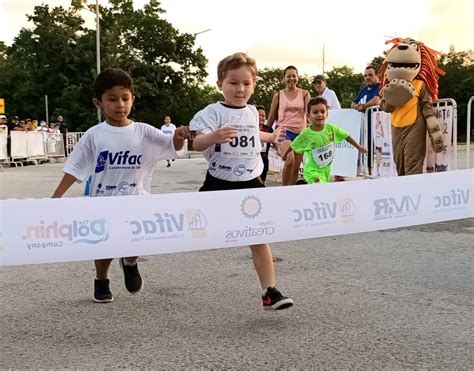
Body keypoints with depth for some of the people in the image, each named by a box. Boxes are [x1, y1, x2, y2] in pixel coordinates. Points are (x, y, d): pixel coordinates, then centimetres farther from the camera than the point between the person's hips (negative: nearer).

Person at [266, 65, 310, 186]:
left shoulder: (304, 94, 6)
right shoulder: (278, 95, 4)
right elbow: (271, 117, 11)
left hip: (300, 132, 3)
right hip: (284, 130, -3)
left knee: (296, 167, 6)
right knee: (290, 160, -26)